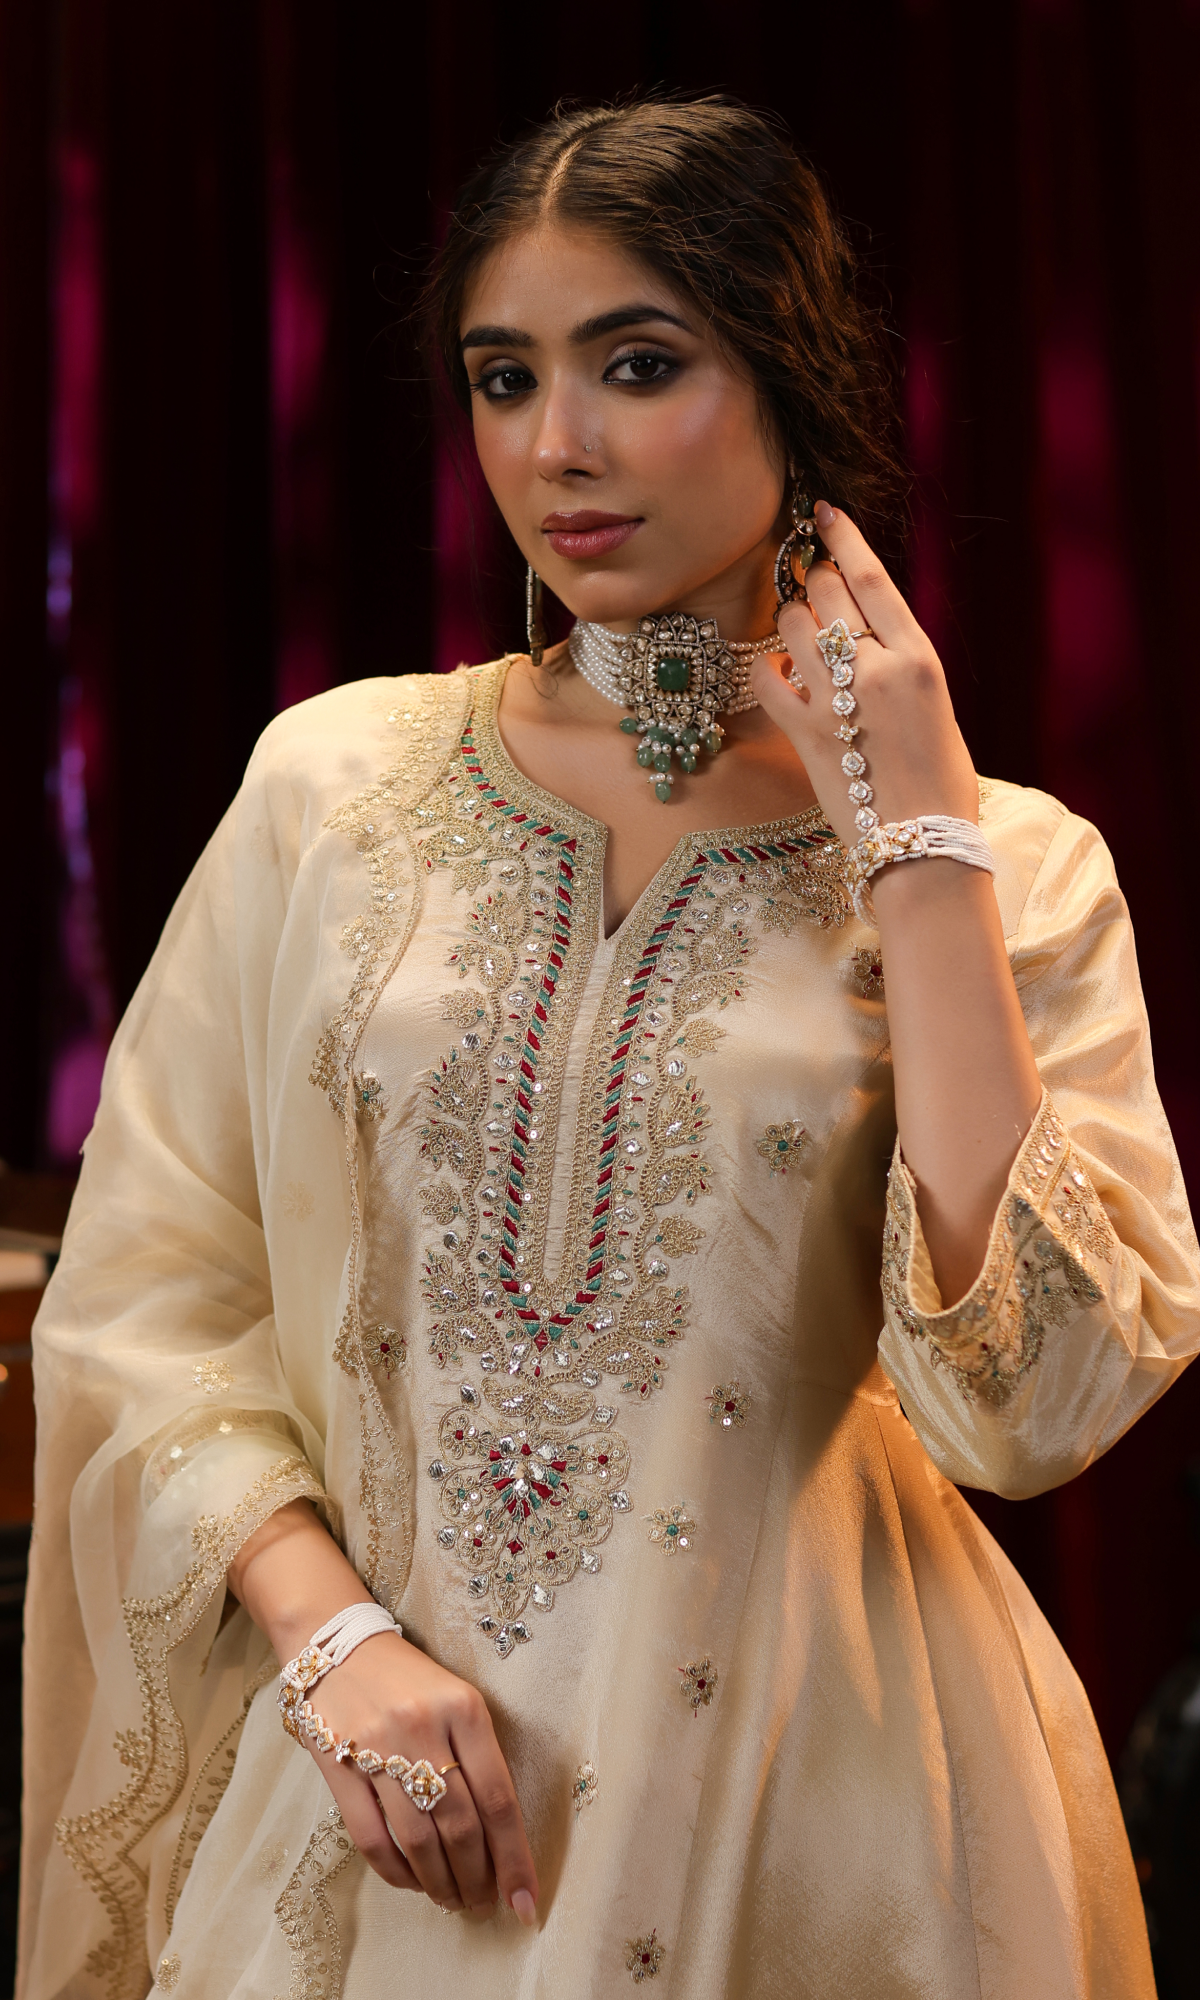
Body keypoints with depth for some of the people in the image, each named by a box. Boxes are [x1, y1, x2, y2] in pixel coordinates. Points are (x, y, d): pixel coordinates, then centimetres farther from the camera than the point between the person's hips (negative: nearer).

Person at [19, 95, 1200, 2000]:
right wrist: (329, 1633, -12)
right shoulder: (334, 782, 0)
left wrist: (919, 844, -15)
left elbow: (1032, 1400, -18)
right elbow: (148, 1290, 2)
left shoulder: (1005, 862, -4)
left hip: (799, 1796, -1)